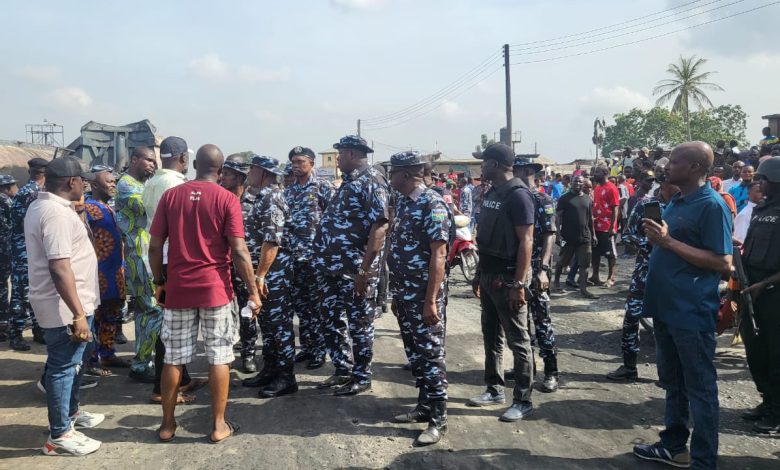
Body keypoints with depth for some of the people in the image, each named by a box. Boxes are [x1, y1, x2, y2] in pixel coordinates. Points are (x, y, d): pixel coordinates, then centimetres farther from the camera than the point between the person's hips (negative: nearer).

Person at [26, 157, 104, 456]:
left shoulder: (41, 205, 11)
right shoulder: (57, 213, -23)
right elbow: (60, 267, -29)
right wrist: (78, 314, -27)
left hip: (64, 304, 11)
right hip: (65, 308, -11)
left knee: (71, 363, 23)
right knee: (63, 367, 0)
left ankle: (71, 413, 39)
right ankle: (59, 435, 11)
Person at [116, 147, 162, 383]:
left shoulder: (144, 185, 19)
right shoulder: (126, 185, -10)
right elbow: (149, 209, -25)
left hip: (149, 255, 10)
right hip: (140, 257, -10)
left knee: (144, 310, 13)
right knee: (157, 310, -11)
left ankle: (142, 360, 22)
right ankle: (140, 365, -3)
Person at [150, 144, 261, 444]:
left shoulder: (170, 196, 2)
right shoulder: (227, 199, -7)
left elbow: (155, 246, 2)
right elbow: (239, 252, -11)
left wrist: (159, 282, 15)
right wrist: (253, 291, -4)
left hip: (178, 288, 3)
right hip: (215, 289, -3)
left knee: (173, 358, 12)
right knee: (219, 358, 7)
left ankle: (167, 424, 23)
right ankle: (218, 425, 14)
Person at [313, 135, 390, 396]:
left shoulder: (372, 180, -13)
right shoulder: (349, 181, 16)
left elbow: (380, 226, -21)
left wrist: (365, 270, -24)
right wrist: (325, 261, 17)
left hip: (356, 270, -9)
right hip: (333, 267, 9)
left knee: (359, 323, 4)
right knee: (331, 320, 15)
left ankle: (362, 377, 18)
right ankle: (342, 371, 29)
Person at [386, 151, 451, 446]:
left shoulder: (432, 204, -15)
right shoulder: (402, 203, 11)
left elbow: (438, 256, -19)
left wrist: (431, 300, -21)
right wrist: (396, 294, 17)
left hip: (425, 295, -8)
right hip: (405, 294, 8)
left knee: (431, 355, -2)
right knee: (414, 354, 15)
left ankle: (438, 419, 7)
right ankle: (425, 406, 27)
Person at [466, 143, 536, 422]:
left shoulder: (518, 195, -15)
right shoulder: (492, 193, 12)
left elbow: (526, 241, -19)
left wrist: (519, 284, -23)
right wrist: (479, 274, 17)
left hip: (508, 278, -9)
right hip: (489, 275, 9)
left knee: (517, 340, 0)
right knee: (491, 335, 15)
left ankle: (523, 401, 9)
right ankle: (495, 390, 28)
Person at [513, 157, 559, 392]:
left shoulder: (544, 201, -6)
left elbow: (550, 236, -13)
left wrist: (543, 269, -24)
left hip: (535, 270, -6)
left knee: (542, 321, -3)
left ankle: (551, 372, 4)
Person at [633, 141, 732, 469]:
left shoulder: (711, 205, -15)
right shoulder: (676, 201, 12)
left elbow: (723, 263, -22)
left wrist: (668, 241, -23)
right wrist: (656, 239, 4)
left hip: (693, 313, -9)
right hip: (667, 307, 9)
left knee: (700, 389, 3)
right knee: (673, 383, 19)